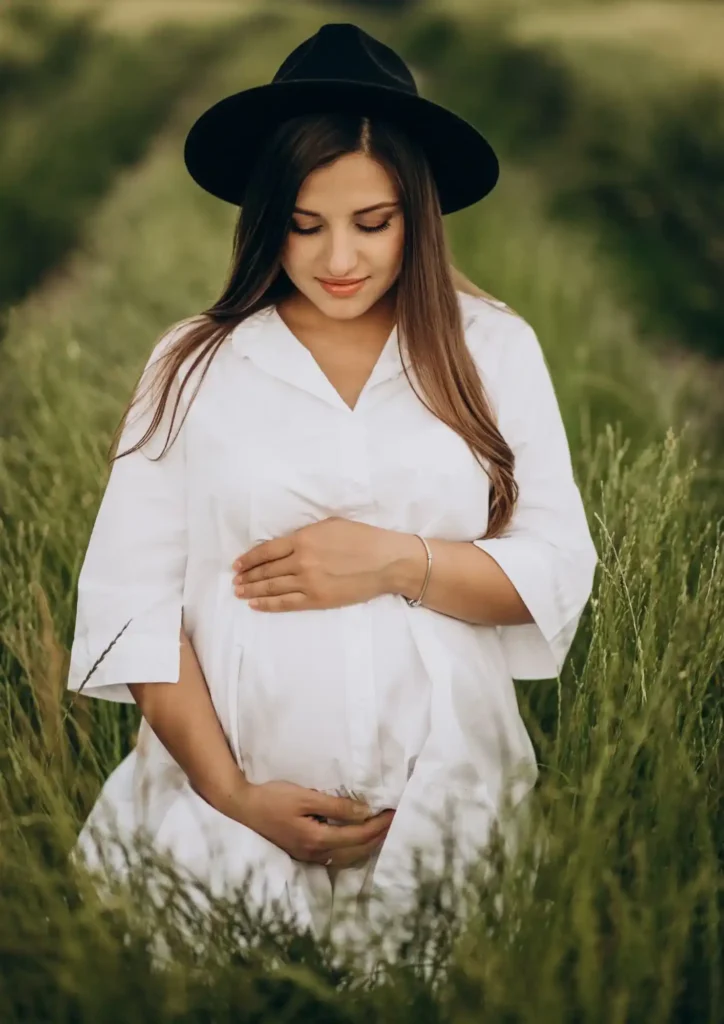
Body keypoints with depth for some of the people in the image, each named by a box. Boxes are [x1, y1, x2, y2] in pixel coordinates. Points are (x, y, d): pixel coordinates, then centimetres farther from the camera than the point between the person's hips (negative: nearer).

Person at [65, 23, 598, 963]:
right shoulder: (194, 365, 0)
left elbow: (561, 568, 0)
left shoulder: (494, 349, 3)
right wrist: (231, 794, -14)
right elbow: (132, 599, -5)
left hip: (448, 805, 1)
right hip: (229, 817, 0)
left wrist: (395, 560, -16)